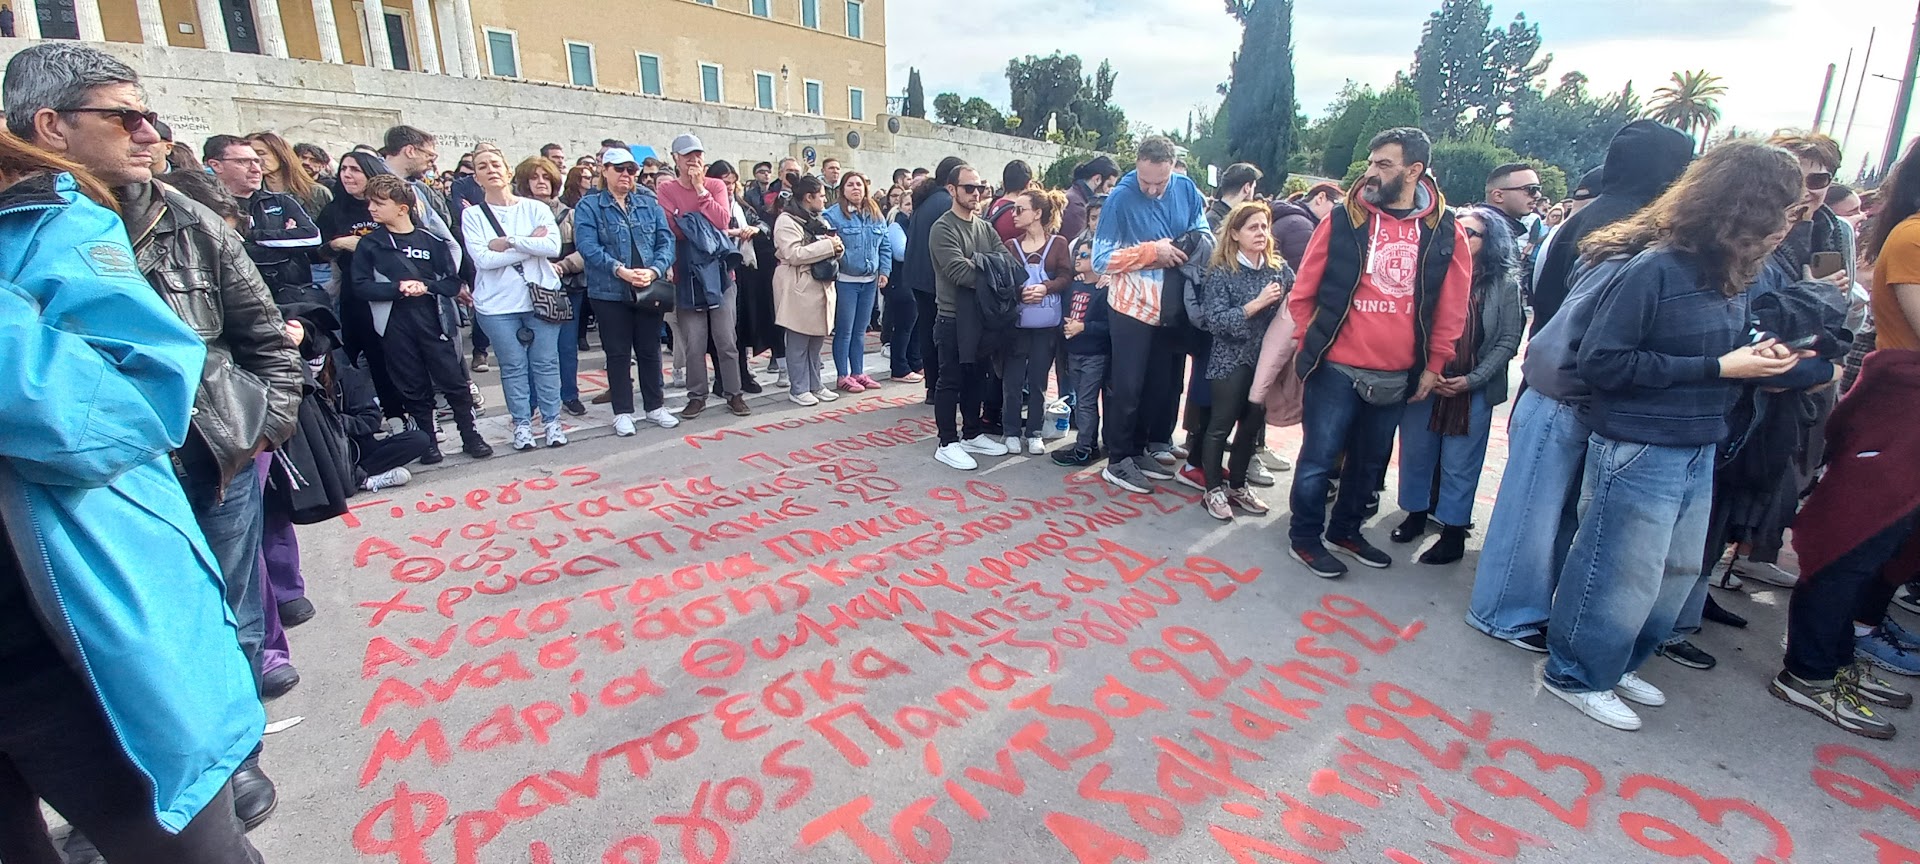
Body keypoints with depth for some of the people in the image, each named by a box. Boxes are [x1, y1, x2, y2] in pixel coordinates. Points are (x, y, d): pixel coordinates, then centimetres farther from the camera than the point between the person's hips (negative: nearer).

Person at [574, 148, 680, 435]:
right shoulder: (589, 206, 1)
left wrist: (654, 270, -17)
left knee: (650, 350, 11)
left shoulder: (649, 205, 11)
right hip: (610, 292, -3)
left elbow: (666, 241, 0)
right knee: (618, 353, 5)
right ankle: (623, 413, 15)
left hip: (650, 290, 3)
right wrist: (620, 270, -24)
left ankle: (655, 406, 23)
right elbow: (588, 246, -12)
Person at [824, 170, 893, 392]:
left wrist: (884, 270, 4)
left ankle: (858, 373, 23)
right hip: (845, 281, -5)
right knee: (844, 331, 2)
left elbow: (885, 245, 11)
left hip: (870, 281, 5)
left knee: (860, 330, 14)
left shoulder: (876, 215, 9)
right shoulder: (833, 215, -7)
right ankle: (843, 376, 12)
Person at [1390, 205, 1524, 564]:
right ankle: (1416, 514, 31)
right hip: (1424, 383, 2)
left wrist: (1471, 379, -11)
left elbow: (1509, 340, -1)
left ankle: (1453, 534, 18)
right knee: (1416, 452, 11)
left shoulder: (1504, 286, -1)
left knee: (1459, 464, 5)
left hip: (1473, 391, -1)